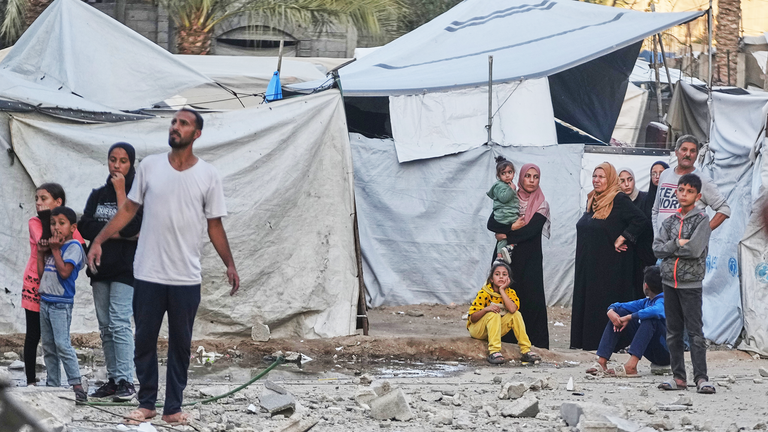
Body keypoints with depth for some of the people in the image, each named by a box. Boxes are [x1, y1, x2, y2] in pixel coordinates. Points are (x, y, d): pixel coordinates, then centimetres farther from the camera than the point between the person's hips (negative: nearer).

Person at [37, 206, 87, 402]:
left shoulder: (73, 246, -9)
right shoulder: (52, 245, 15)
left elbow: (64, 272, -21)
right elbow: (41, 273, 17)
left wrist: (55, 250, -13)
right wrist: (41, 253, 10)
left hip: (61, 303, -9)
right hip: (45, 301, 9)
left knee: (62, 344, -16)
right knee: (48, 347, 11)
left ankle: (76, 385, -16)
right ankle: (52, 385, 16)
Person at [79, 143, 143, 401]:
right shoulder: (98, 195, 13)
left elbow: (131, 227, -17)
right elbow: (84, 227, -1)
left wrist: (120, 191, -13)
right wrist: (117, 234, -13)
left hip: (126, 268, -6)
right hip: (101, 266, 6)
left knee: (119, 323, -15)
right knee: (105, 326, 6)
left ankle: (125, 381, -15)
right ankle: (113, 379, 11)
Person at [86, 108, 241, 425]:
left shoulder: (208, 175, -1)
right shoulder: (149, 166, 1)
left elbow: (214, 225, 4)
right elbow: (128, 209, 6)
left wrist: (229, 264, -3)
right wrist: (99, 240, -3)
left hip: (187, 279, 0)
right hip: (148, 275, 1)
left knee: (180, 344, 6)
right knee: (145, 340, 7)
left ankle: (173, 407, 15)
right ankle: (146, 403, 19)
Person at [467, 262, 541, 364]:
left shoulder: (510, 292, -4)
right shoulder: (484, 294, -16)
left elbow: (512, 309, -27)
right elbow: (472, 318, -18)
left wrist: (502, 290, -24)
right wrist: (486, 309, -37)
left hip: (496, 330, 4)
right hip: (477, 330, -4)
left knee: (516, 314, -18)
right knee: (493, 314, -33)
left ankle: (526, 351, -20)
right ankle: (494, 352, -42)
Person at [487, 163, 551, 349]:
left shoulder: (541, 204, 2)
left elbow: (532, 230, -12)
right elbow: (491, 224, -1)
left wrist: (507, 236, -11)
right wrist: (513, 227, -16)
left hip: (530, 259, -2)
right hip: (506, 257, 2)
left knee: (531, 298, -9)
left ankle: (535, 343, -9)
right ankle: (507, 340, 0)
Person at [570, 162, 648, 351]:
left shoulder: (619, 200, -11)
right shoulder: (592, 200, 14)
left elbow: (640, 220, -19)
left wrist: (622, 238, -18)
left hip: (610, 263, -8)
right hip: (588, 261, 8)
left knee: (607, 301, -5)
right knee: (587, 299, 8)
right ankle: (587, 340, 13)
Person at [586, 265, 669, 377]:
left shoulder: (662, 301, -13)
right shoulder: (646, 302, 11)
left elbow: (656, 311, -38)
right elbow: (619, 306, 13)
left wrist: (628, 318, -31)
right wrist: (611, 311, -12)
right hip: (652, 353, 8)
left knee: (650, 318, -33)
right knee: (619, 313, 2)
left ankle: (631, 366, -44)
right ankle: (602, 362, -12)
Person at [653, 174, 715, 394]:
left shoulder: (702, 219, -4)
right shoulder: (670, 221, 11)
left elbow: (695, 249, -17)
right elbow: (657, 248, 2)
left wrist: (670, 248, -6)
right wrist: (677, 244, -12)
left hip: (691, 284, -5)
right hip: (669, 281, 5)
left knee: (695, 332, -7)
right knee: (673, 332, 8)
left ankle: (701, 378, -5)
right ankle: (678, 377, 13)